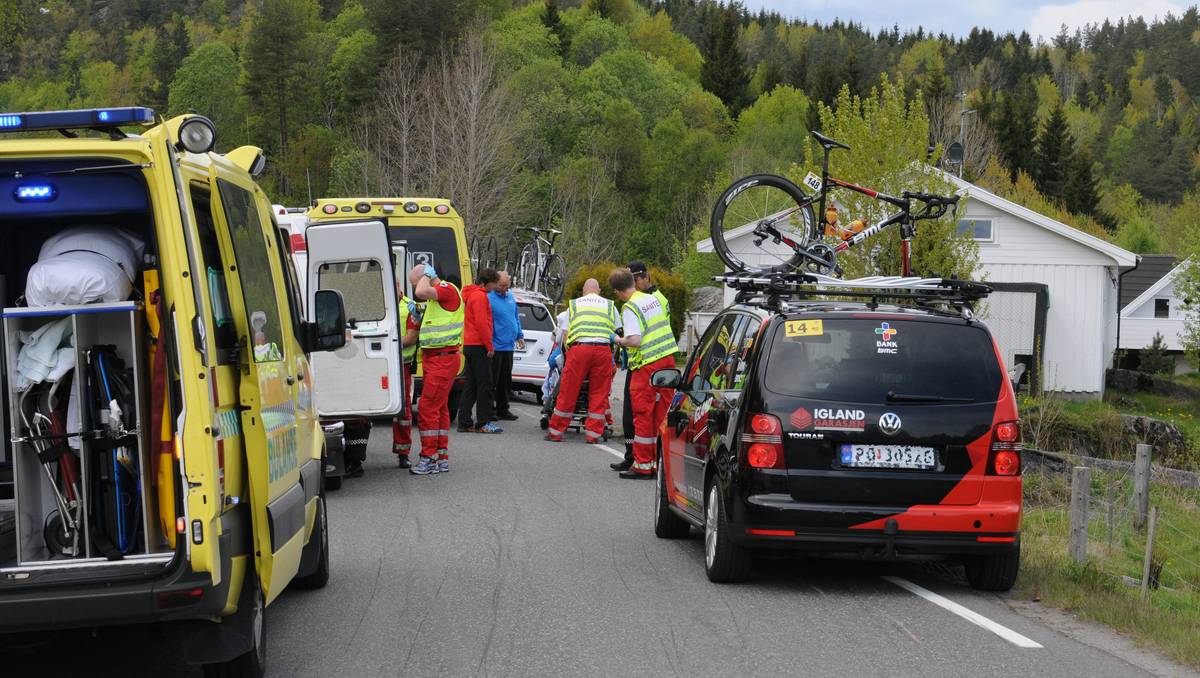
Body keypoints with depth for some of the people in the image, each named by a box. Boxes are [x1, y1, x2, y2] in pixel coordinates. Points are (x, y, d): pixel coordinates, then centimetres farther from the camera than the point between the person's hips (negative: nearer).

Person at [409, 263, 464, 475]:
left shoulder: (447, 289, -13)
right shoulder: (434, 297, 18)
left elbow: (421, 292, -30)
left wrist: (426, 275, -14)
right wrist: (418, 316, 16)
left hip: (443, 359, -11)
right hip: (433, 359, 11)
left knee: (427, 408, -11)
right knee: (439, 409, 13)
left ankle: (429, 458, -7)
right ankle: (442, 459, 18)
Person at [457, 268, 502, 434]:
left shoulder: (472, 294, 19)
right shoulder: (480, 296, -12)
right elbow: (481, 323, -19)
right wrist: (489, 346, -15)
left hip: (470, 345, 10)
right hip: (479, 346, -10)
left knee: (471, 385, 9)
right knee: (485, 384, -6)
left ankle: (464, 423, 8)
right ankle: (483, 423, -5)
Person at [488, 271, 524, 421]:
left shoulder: (511, 298, 12)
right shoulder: (489, 298, -13)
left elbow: (516, 318, 23)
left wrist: (519, 336, 18)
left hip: (508, 346, 8)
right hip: (495, 346, -8)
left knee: (505, 380, 13)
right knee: (492, 379, -3)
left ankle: (503, 410, 21)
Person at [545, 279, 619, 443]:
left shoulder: (573, 305, 20)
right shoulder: (610, 306, 21)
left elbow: (565, 334, 18)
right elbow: (617, 333, 18)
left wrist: (567, 352, 29)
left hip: (579, 348, -1)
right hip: (603, 349, 1)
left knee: (568, 392, 3)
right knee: (599, 393, 8)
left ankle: (555, 431, 9)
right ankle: (594, 433, 9)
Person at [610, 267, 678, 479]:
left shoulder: (630, 308, -13)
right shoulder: (654, 299, 11)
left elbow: (636, 341, -21)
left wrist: (619, 341, -2)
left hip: (647, 366, -7)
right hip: (667, 359, 7)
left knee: (643, 414, 0)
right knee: (663, 412, 11)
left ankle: (643, 465, 3)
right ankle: (662, 461, 16)